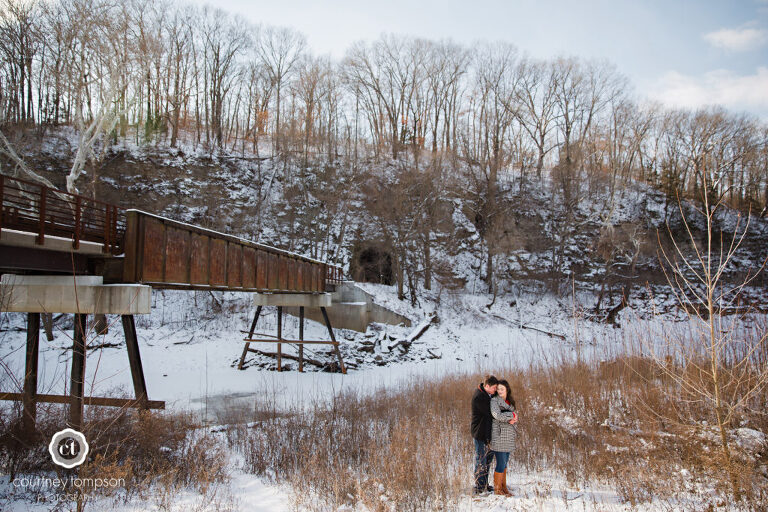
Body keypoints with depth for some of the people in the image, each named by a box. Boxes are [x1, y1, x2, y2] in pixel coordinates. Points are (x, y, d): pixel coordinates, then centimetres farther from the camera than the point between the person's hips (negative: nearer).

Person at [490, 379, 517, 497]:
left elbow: (515, 416, 18)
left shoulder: (509, 402, 16)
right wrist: (511, 415, -10)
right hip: (499, 436, -7)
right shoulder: (494, 400, -7)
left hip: (509, 437, 7)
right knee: (501, 463, -5)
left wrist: (512, 420, -4)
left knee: (504, 463, 11)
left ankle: (503, 487, 18)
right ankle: (497, 489, 5)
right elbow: (497, 415, -21)